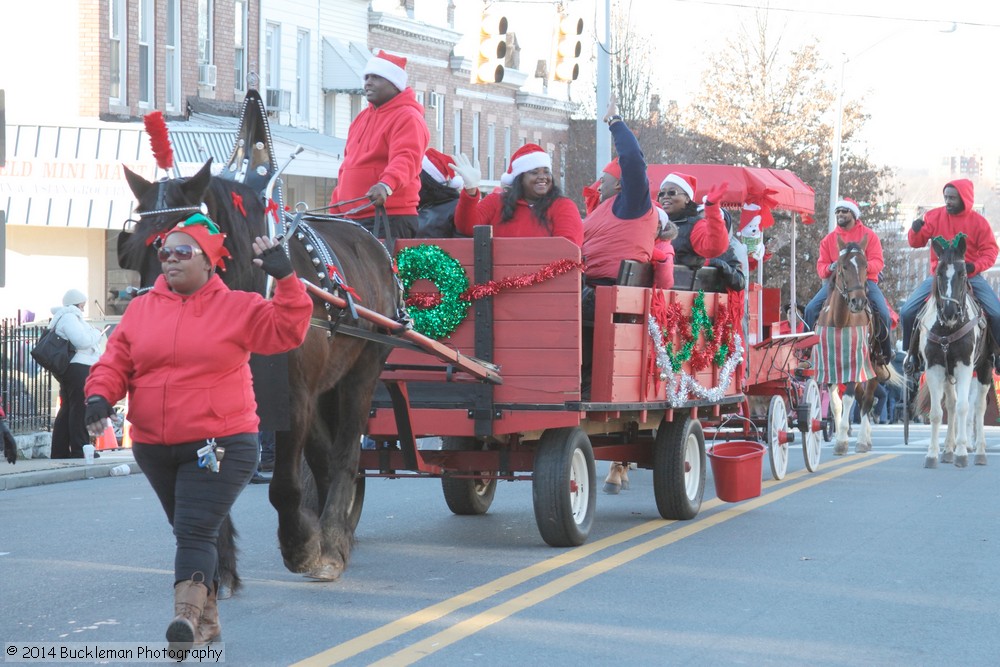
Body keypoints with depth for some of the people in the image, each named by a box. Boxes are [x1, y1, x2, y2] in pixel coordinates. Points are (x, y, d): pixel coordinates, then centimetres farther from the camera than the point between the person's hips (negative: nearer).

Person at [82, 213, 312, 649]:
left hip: (218, 447, -5)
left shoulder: (238, 308, -2)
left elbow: (287, 331, -9)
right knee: (189, 533, 17)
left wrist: (285, 278, -18)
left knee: (195, 532, -17)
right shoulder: (141, 309, 8)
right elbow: (115, 362, 6)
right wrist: (100, 395, -13)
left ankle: (188, 617, -28)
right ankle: (208, 621, 30)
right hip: (154, 449, 5)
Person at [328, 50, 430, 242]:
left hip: (390, 219, -9)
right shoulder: (362, 118, 23)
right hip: (352, 219, 9)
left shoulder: (407, 118, -6)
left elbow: (405, 159, -23)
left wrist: (386, 185, -41)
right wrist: (335, 207, 20)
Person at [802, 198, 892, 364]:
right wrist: (830, 268, -17)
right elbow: (821, 265, 8)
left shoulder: (869, 235, 3)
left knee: (882, 312, -24)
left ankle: (885, 355, -5)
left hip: (864, 280, -2)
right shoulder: (829, 239, 11)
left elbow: (878, 262, -6)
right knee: (811, 309, -18)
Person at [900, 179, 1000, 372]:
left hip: (970, 275, -1)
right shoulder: (934, 216, -1)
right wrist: (916, 230, -22)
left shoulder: (979, 222, -5)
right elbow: (916, 243, 2)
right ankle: (913, 352, 10)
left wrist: (974, 267, -22)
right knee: (907, 311, -12)